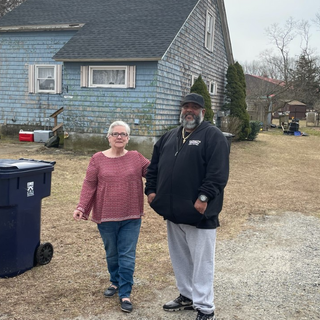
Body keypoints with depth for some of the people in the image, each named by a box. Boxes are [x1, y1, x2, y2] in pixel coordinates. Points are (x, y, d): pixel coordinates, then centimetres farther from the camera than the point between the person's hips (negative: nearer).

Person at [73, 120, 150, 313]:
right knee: (111, 253, 17)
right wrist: (81, 207, -12)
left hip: (131, 217, 0)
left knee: (127, 256, 2)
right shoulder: (98, 159, -3)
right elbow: (89, 185, -3)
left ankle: (125, 294, 12)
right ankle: (116, 282, 39)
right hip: (106, 217, 1)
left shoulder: (137, 158, 0)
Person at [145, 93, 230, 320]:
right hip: (173, 211, 7)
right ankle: (187, 296, 34)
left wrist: (204, 197, -21)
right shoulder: (170, 137, 16)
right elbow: (154, 165, 20)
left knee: (201, 261, 1)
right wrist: (151, 189, 10)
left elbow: (218, 172, -16)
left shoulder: (213, 136, -7)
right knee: (180, 258, 18)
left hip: (199, 212, -7)